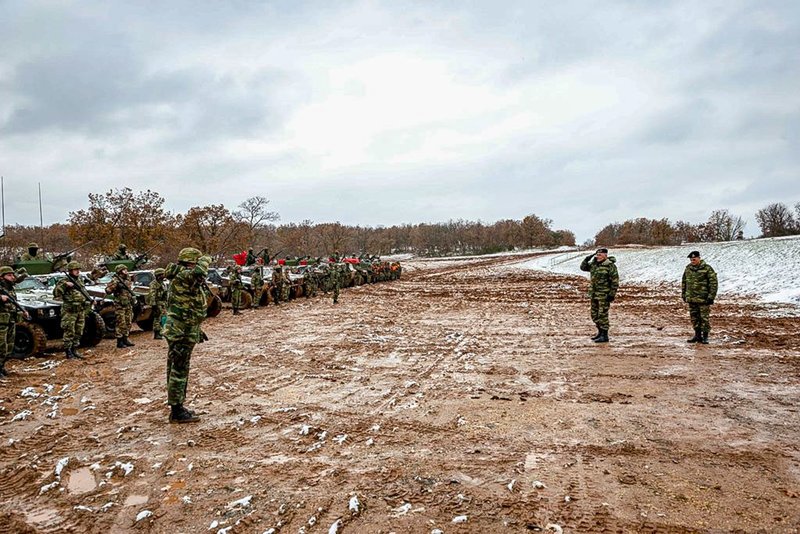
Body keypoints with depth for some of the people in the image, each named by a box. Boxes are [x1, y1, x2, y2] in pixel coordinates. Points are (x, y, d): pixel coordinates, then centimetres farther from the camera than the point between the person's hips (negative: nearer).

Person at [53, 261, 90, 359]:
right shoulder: (64, 281, -8)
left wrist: (88, 301, 10)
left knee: (78, 333, 11)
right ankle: (68, 352, 4)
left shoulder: (79, 281, 14)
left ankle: (74, 350, 21)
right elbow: (56, 293, -19)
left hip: (81, 311, 7)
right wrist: (65, 285, -28)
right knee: (69, 333, -2)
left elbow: (84, 293, 25)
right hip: (69, 312, -7)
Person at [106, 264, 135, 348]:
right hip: (120, 306, -7)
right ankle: (119, 342, -2)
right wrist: (115, 285, -26)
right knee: (121, 324, -7)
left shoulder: (128, 280, 14)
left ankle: (125, 340, 19)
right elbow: (107, 291, -14)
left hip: (128, 305, 7)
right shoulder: (115, 280, -8)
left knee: (128, 323, 10)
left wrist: (133, 297, 13)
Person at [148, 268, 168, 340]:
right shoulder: (154, 283, -11)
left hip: (162, 303, 9)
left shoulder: (162, 283, 18)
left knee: (164, 317, 10)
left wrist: (166, 303, 24)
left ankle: (160, 333, 19)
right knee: (157, 318, -8)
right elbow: (152, 295, -19)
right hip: (157, 303, -9)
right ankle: (156, 334, -5)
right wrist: (153, 304, -24)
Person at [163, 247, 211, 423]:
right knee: (178, 371, -4)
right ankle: (177, 412, 3)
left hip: (185, 333, 10)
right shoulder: (182, 277, -16)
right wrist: (205, 260, -18)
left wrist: (197, 331, 25)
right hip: (181, 334, -10)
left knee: (178, 371, 16)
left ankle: (177, 408, 26)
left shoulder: (189, 280, 14)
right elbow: (197, 272, -40)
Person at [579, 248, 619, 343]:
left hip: (604, 295, -8)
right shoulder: (593, 264, 10)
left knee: (602, 315, -5)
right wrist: (587, 259, 1)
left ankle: (604, 336, 3)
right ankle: (600, 332, 27)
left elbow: (615, 281, -13)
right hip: (594, 294, 8)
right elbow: (583, 267, 19)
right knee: (594, 315, 13)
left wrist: (612, 294, -16)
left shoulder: (610, 266, -12)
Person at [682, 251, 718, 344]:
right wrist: (683, 294, 16)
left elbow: (713, 283, -10)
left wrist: (711, 297, -13)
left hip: (703, 299, -6)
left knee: (705, 318, -1)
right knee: (694, 317, 11)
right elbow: (684, 282, 19)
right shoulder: (688, 268, 9)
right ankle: (697, 335, 22)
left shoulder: (707, 268, -9)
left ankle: (705, 337, 7)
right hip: (691, 298, 6)